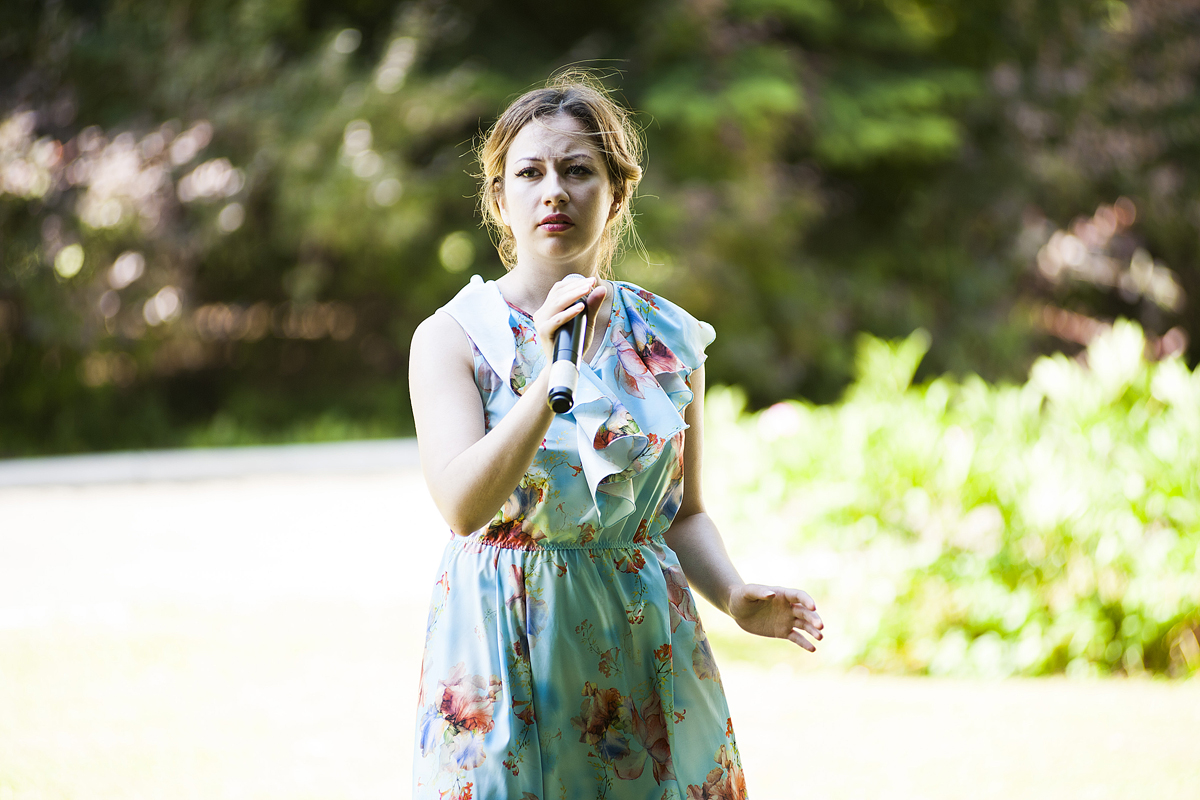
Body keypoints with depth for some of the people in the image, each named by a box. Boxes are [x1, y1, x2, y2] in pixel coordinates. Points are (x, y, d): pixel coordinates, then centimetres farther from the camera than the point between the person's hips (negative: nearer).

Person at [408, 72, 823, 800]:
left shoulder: (670, 342, 4)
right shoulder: (451, 338, -5)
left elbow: (683, 512, 11)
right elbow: (463, 506, -19)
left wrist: (736, 596, -8)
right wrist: (551, 378, -29)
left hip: (643, 646, 3)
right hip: (505, 646, -3)